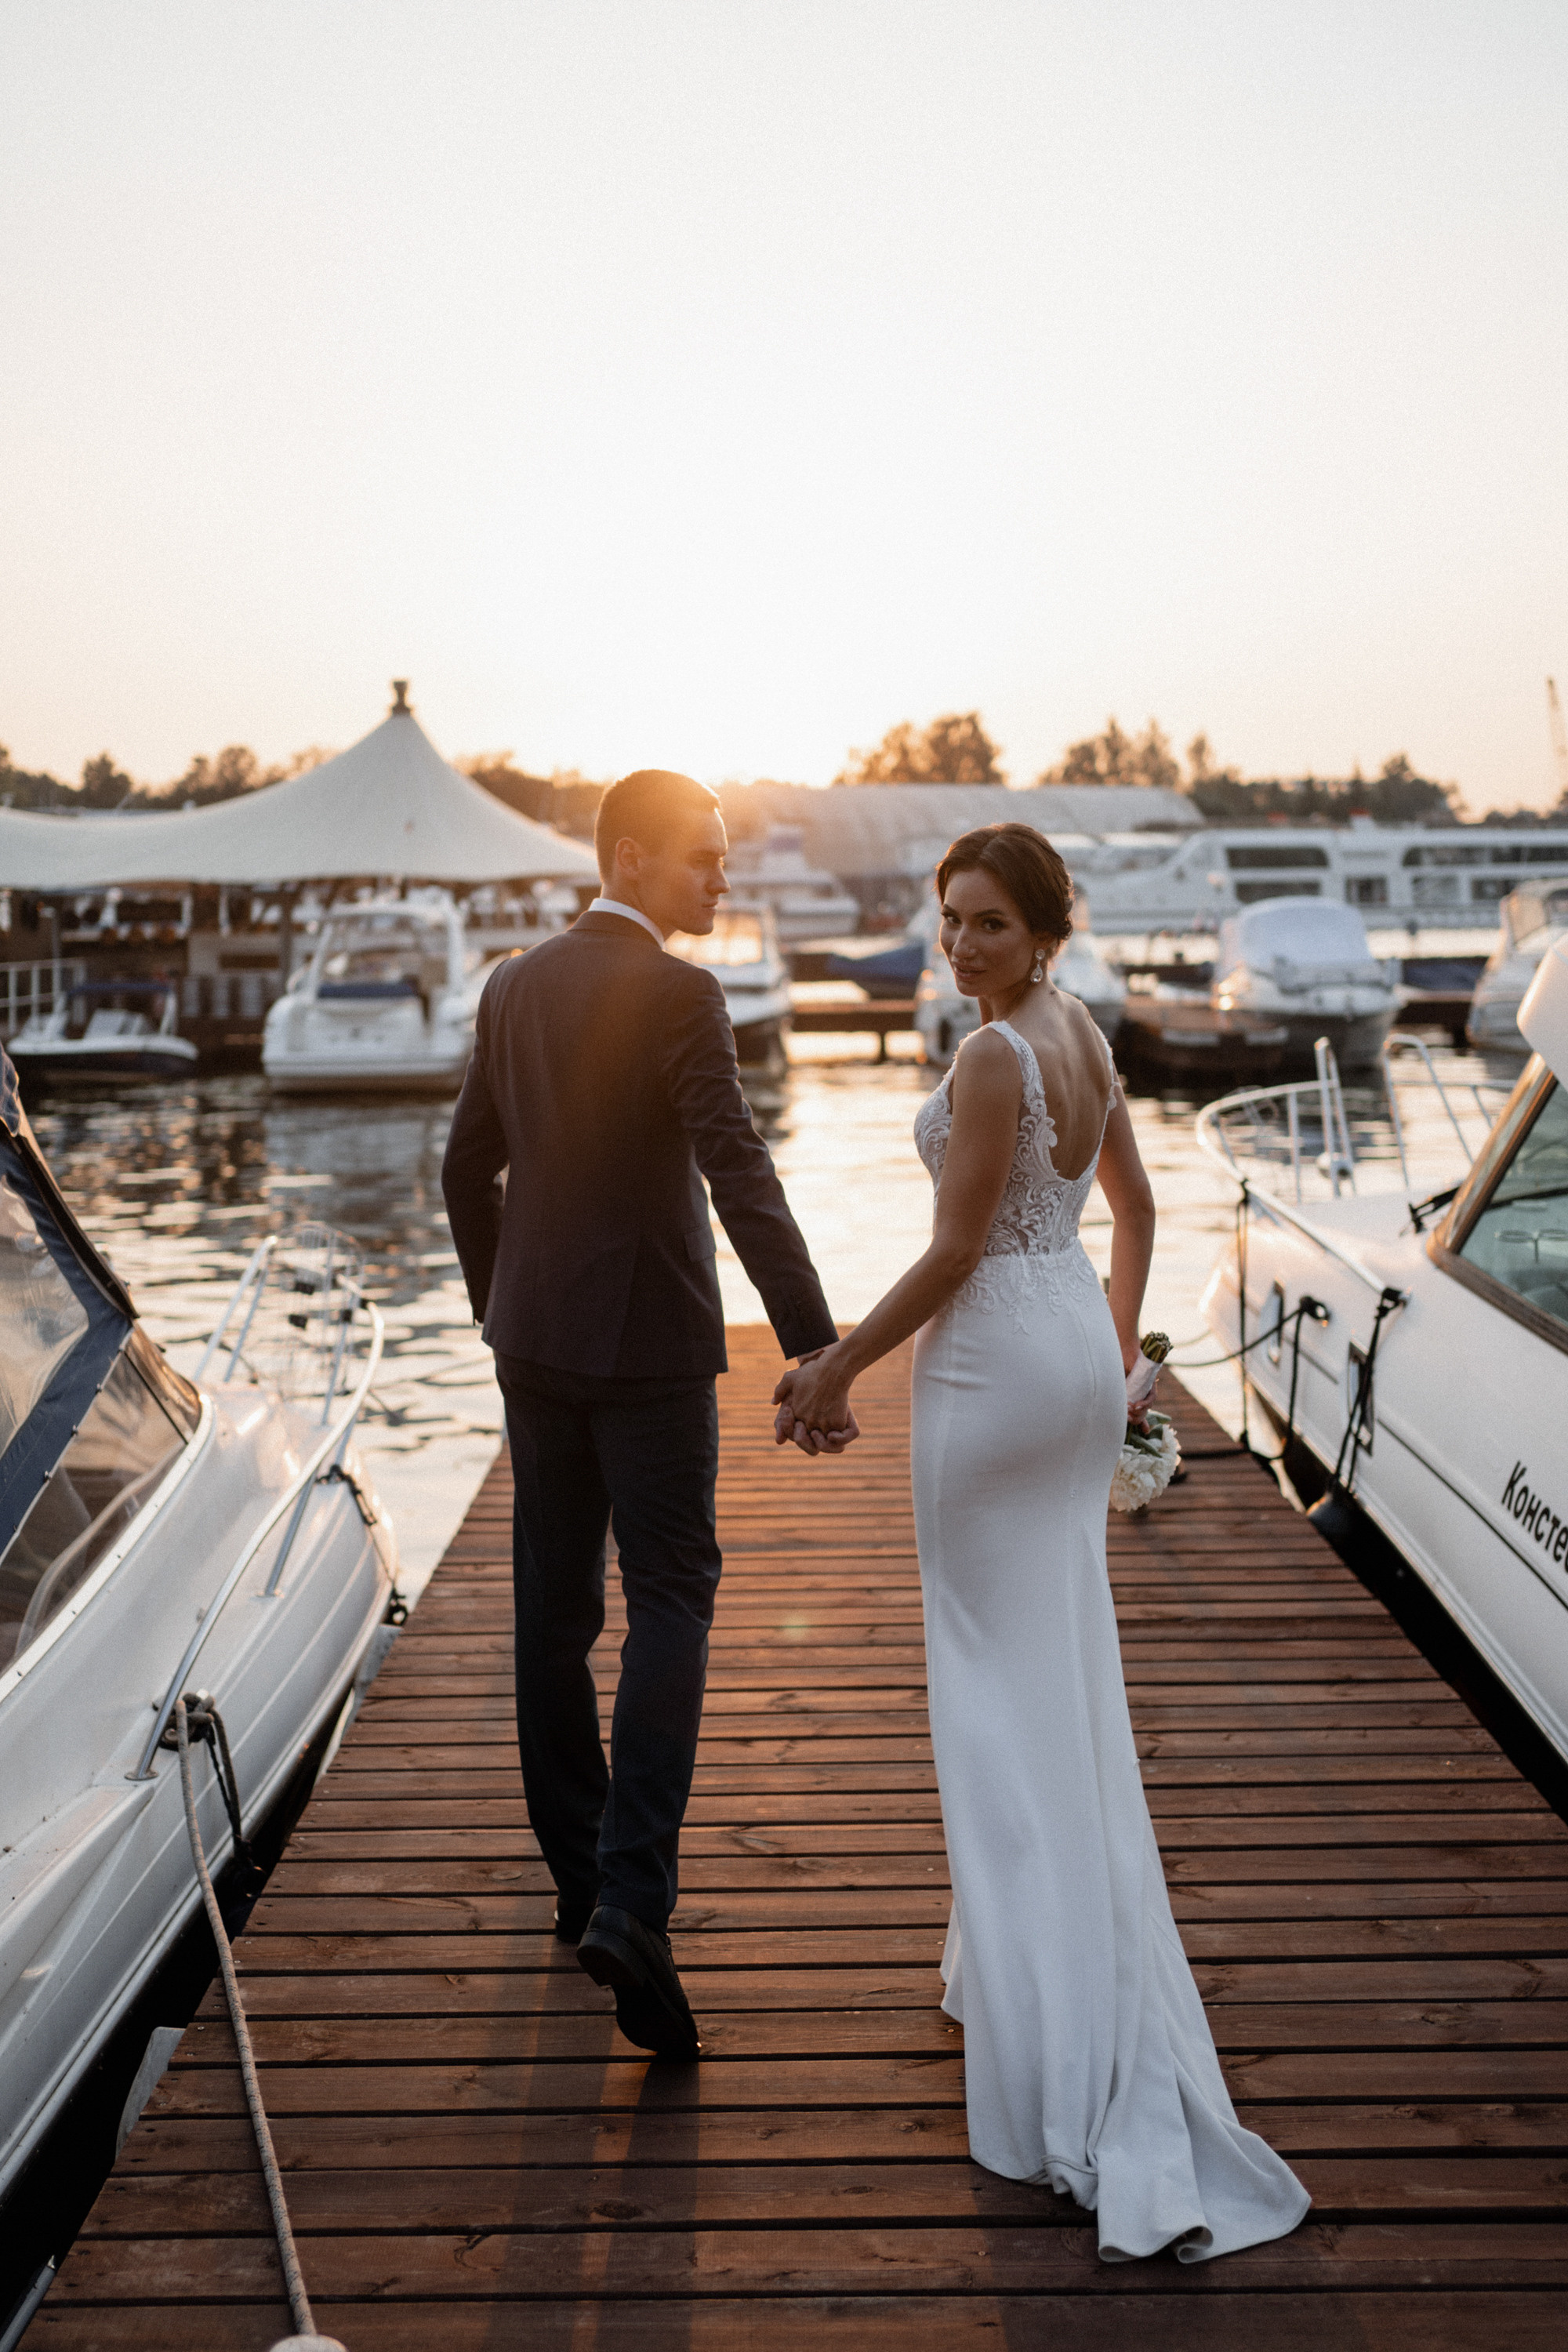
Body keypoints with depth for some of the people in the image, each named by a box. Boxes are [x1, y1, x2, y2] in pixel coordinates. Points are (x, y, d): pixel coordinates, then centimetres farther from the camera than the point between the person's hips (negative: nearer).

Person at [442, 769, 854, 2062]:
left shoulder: (515, 987, 9)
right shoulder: (677, 995, -13)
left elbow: (468, 1169, 15)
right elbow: (741, 1178, -22)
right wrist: (814, 1350, -24)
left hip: (535, 1339, 7)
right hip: (648, 1347, -6)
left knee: (556, 1615, 13)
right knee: (669, 1605, 0)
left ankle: (581, 1882, 26)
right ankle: (630, 1903, -10)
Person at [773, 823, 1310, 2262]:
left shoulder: (993, 1058, -19)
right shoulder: (1087, 1037, 9)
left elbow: (955, 1253, -19)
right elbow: (1135, 1210, 17)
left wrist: (837, 1369, -10)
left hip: (995, 1362, -9)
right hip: (1080, 1350, 9)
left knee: (1004, 1685, -1)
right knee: (1067, 1672, 17)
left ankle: (1065, 2048, 5)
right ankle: (1032, 1955, 33)